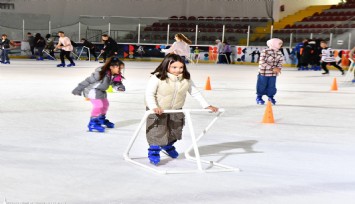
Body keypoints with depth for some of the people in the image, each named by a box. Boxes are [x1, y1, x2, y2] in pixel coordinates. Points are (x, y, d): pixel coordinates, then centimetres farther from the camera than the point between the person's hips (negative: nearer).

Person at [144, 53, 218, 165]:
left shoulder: (186, 79, -10)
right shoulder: (157, 77, -24)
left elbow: (195, 93, -2)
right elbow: (149, 94, -22)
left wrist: (207, 105, -7)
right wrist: (154, 107, -38)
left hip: (176, 110, 5)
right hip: (158, 110, -5)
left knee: (176, 130, 18)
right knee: (157, 131, -5)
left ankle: (168, 145, 45)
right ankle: (153, 152, 13)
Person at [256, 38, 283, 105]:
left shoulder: (279, 53, -1)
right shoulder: (265, 51, -21)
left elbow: (281, 61, 9)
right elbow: (262, 62, -24)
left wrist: (278, 68, -13)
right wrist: (273, 68, -25)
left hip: (273, 74, 5)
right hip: (264, 72, -5)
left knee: (272, 86, 10)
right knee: (262, 85, 8)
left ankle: (271, 97, 30)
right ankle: (259, 97, 27)